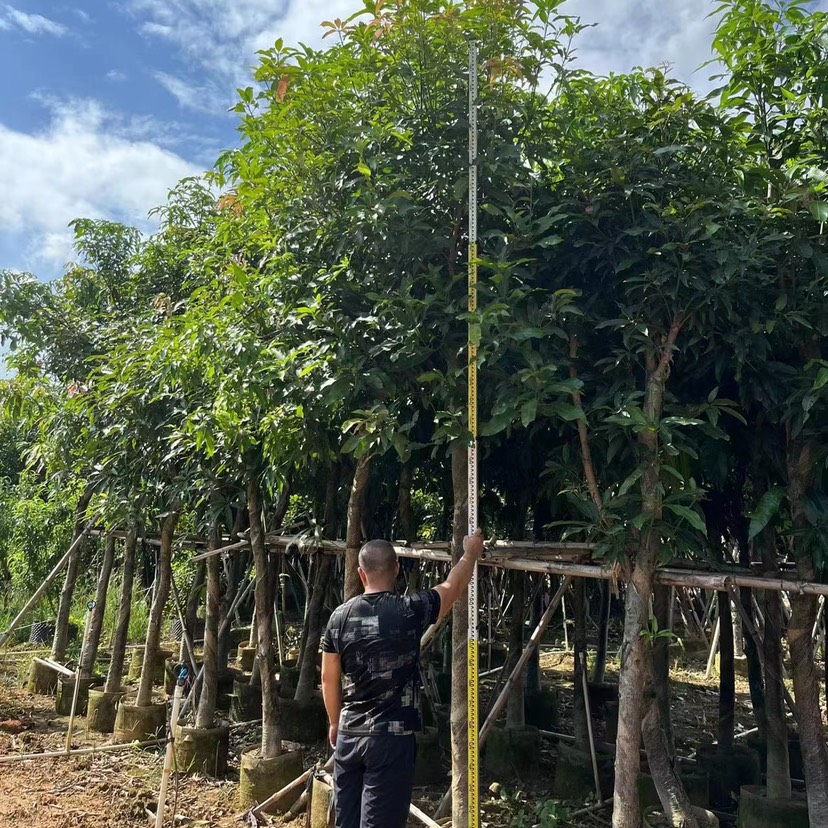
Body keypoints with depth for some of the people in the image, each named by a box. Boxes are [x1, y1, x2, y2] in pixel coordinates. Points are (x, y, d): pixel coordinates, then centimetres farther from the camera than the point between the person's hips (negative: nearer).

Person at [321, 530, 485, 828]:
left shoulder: (340, 617, -2)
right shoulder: (409, 611, -13)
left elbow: (329, 678, 7)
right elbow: (453, 586, 4)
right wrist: (471, 552, 22)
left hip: (349, 734, 4)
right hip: (391, 736, -4)